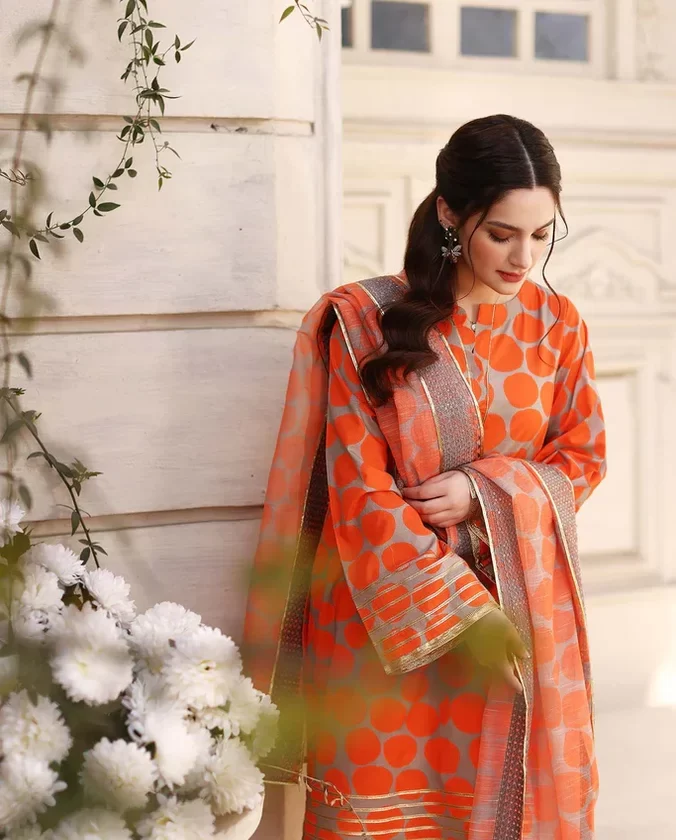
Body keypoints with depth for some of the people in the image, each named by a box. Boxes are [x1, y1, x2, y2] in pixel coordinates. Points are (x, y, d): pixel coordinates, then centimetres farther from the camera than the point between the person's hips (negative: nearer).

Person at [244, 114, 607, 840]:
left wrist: (483, 492, -13)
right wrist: (459, 615, -17)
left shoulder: (557, 323, 1)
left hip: (519, 605, 3)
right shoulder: (365, 323, -10)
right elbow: (361, 490, -11)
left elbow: (583, 457, 6)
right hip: (384, 609, -3)